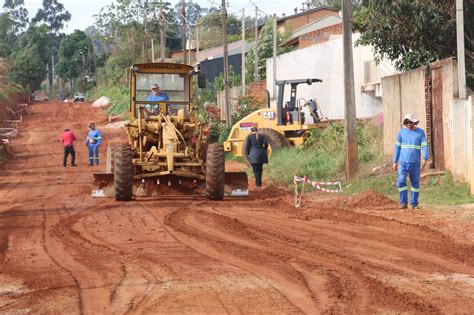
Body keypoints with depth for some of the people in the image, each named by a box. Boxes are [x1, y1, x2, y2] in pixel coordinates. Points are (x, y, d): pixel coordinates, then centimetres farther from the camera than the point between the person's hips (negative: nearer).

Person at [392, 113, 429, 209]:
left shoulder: (421, 132, 2)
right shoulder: (401, 132, 6)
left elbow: (424, 146, -5)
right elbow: (397, 147, 8)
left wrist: (425, 158, -22)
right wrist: (395, 162, 5)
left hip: (415, 163, 0)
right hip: (403, 162, 0)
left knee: (415, 183, 3)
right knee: (401, 181, -13)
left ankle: (414, 203, 12)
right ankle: (403, 202, -5)